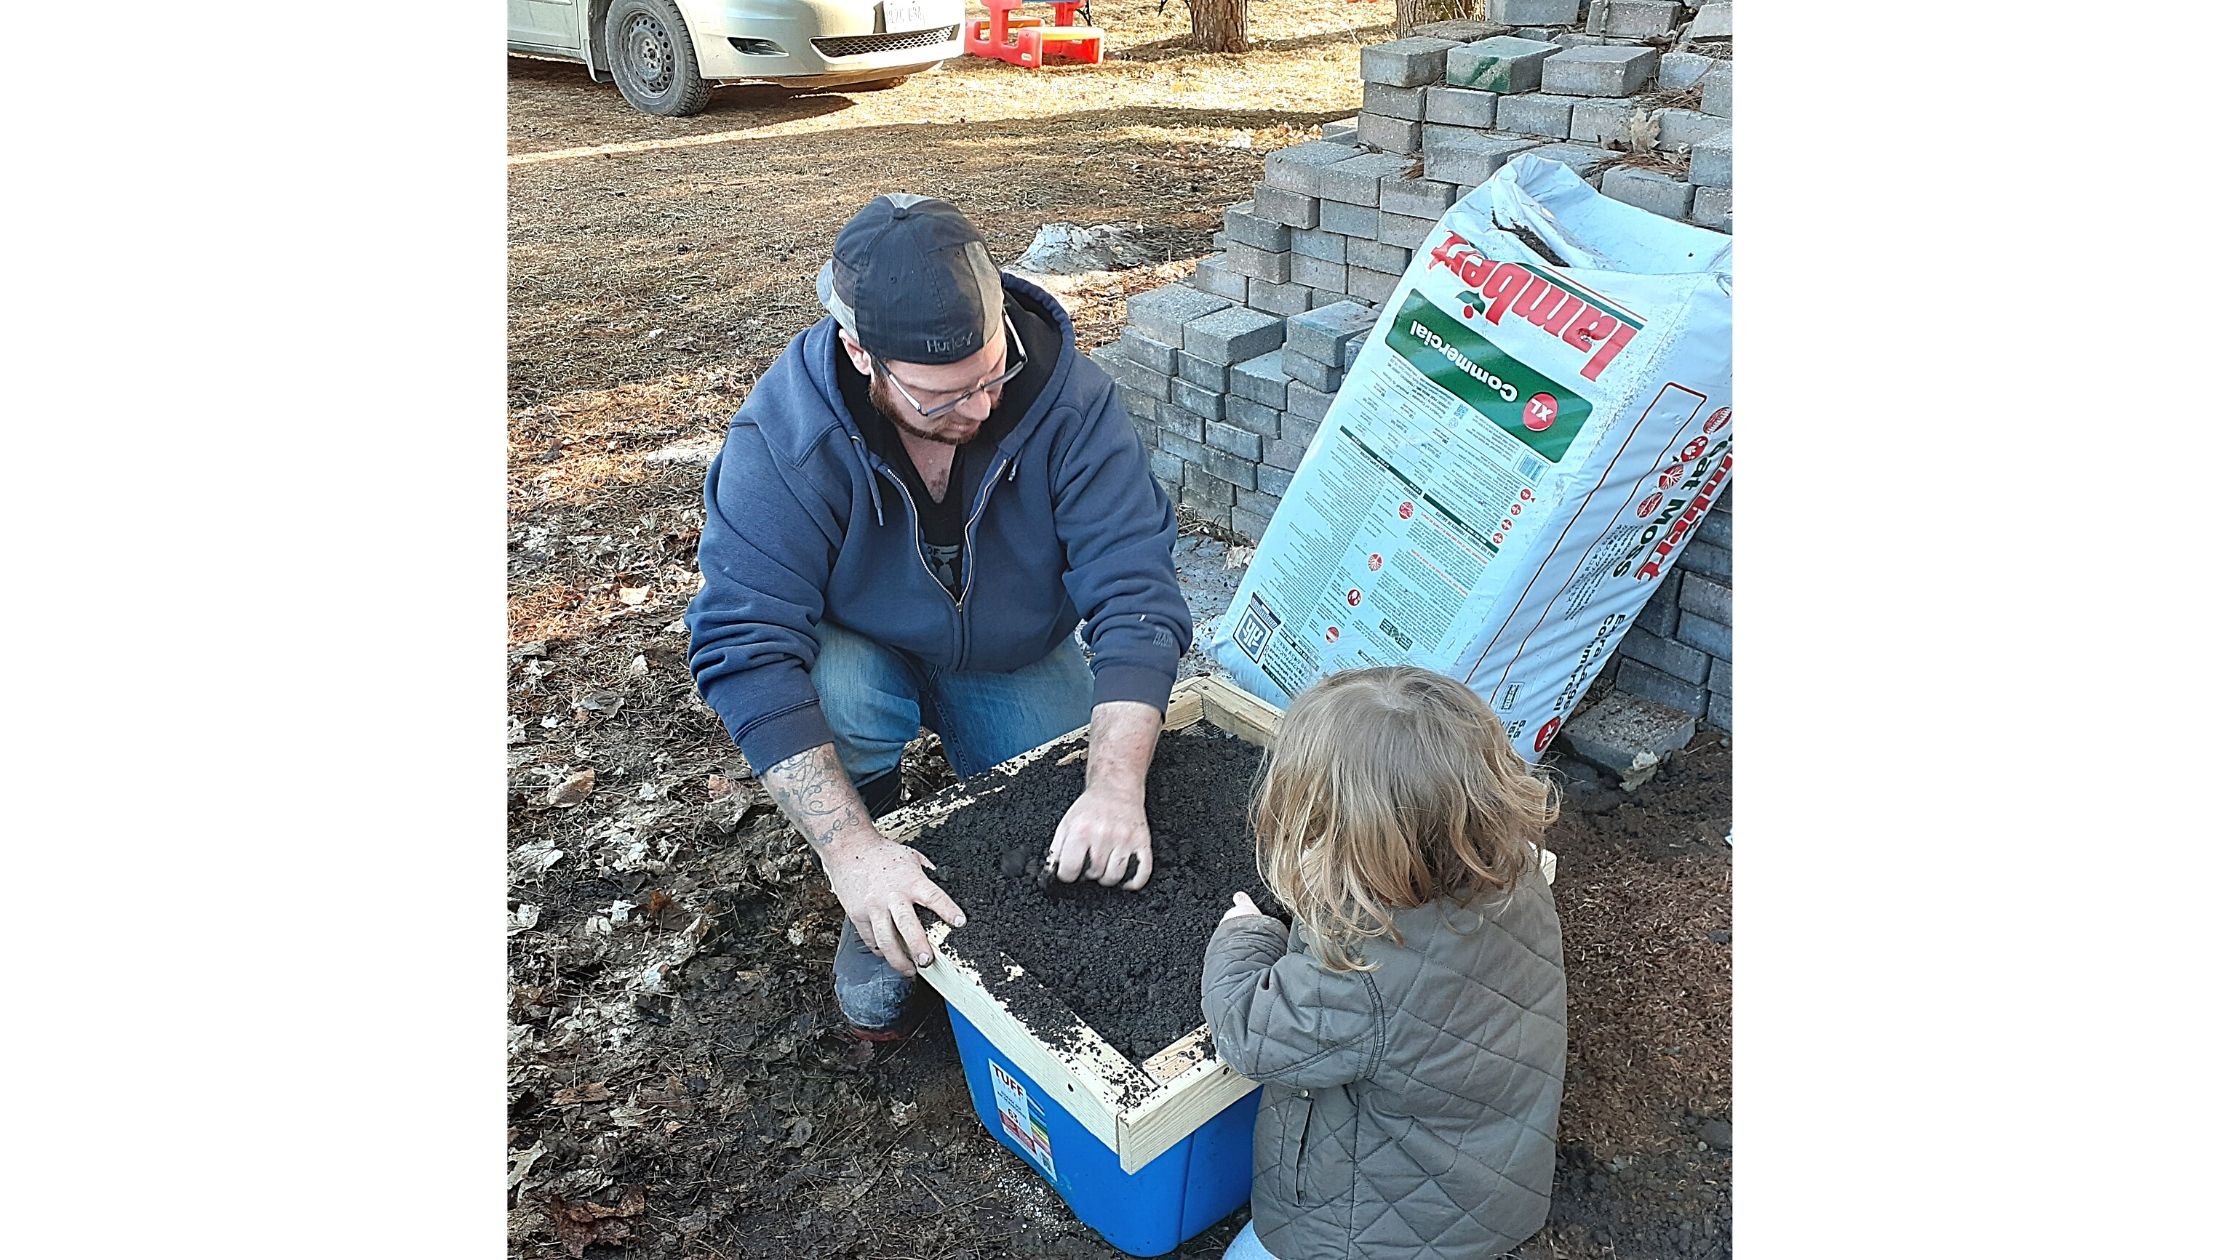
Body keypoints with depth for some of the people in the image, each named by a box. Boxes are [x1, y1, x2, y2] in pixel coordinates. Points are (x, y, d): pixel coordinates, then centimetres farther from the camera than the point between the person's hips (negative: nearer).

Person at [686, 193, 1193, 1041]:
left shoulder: (1068, 398, -28)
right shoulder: (783, 436, -32)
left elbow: (1135, 591, -30)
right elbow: (745, 649, -34)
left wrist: (1117, 785, -44)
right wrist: (849, 849, -43)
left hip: (1016, 657, 1)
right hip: (859, 648, -1)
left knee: (1094, 853, -13)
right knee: (841, 689, -36)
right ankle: (873, 917, -6)